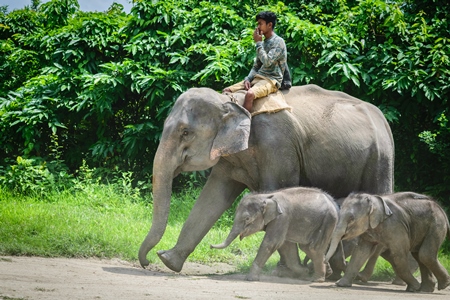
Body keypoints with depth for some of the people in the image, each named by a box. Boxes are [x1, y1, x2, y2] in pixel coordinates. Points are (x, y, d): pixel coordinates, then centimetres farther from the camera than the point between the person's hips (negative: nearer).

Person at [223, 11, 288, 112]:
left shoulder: (278, 42, -6)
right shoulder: (264, 42, 19)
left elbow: (267, 62, -18)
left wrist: (258, 43, -8)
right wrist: (248, 79, 0)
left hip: (271, 80, -9)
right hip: (257, 77, 9)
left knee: (250, 94, -38)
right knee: (226, 91, -6)